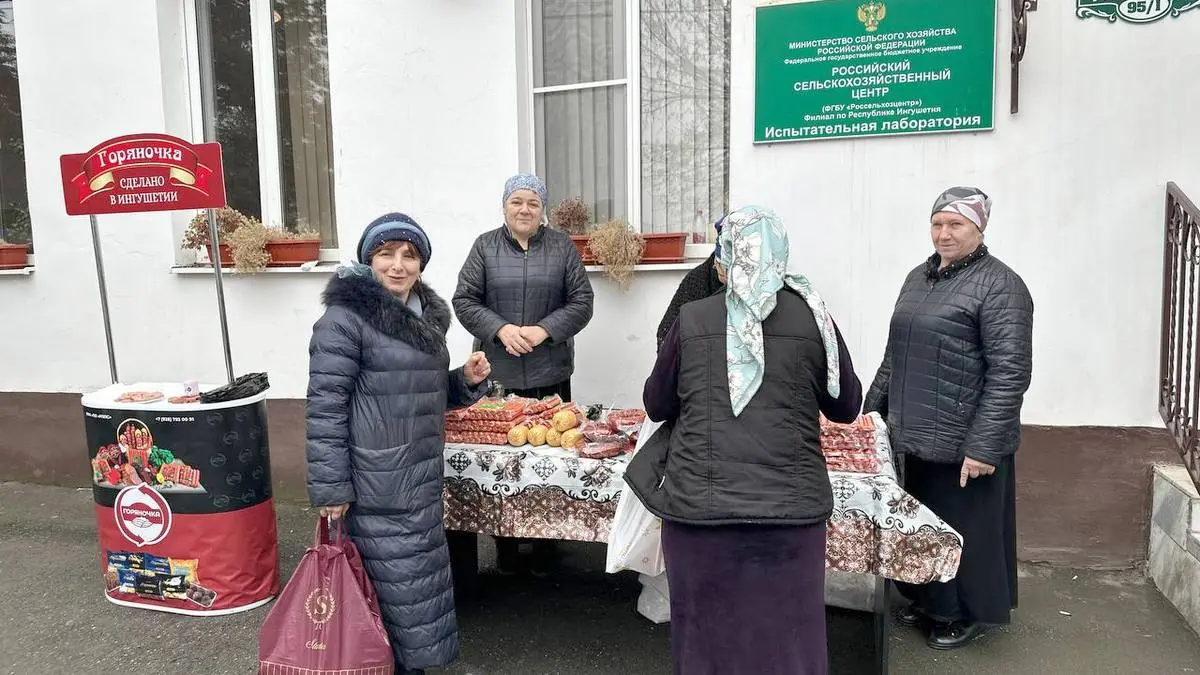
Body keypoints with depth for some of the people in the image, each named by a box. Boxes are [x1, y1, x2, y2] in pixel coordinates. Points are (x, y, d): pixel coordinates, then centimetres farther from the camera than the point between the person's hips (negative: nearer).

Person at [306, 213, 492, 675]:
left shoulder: (428, 313, 11)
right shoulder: (346, 318, -14)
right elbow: (325, 406, -16)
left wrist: (468, 380, 3)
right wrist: (330, 487, -18)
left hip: (421, 476, 8)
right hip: (374, 483, -8)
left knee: (416, 572, 17)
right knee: (391, 578, 1)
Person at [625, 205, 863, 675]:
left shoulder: (692, 319, 0)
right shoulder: (810, 317, 0)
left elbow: (656, 406, 11)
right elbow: (847, 408, 12)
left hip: (699, 507, 0)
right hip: (789, 508, 0)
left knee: (708, 637, 16)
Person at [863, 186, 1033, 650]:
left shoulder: (999, 286, -12)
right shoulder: (919, 277, 11)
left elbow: (1010, 373, -17)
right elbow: (896, 353, 19)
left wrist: (984, 446, -20)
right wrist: (874, 407, 18)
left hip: (965, 443, -7)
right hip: (916, 435, 7)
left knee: (965, 529, 9)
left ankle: (972, 612, 29)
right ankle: (930, 601, 36)